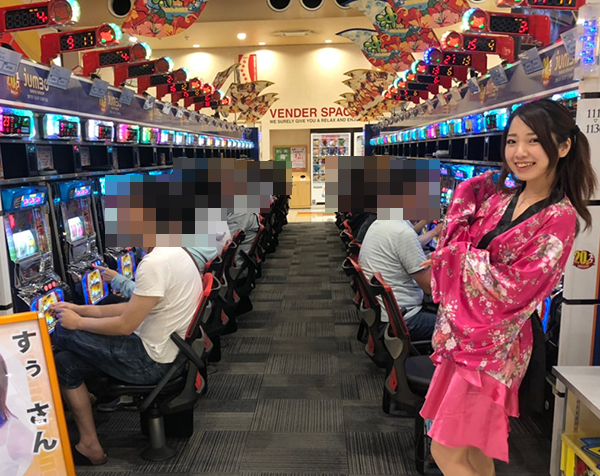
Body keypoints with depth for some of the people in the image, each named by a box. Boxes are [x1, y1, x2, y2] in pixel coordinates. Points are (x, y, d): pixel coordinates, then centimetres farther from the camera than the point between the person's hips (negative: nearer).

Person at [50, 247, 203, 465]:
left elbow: (125, 325, -19)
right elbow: (134, 309, 11)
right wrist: (82, 309, 10)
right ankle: (90, 445, 18)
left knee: (64, 331, 1)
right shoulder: (168, 253, 7)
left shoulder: (156, 262, -24)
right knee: (65, 363, 11)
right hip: (164, 351, 9)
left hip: (154, 361, -9)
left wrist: (79, 322, -4)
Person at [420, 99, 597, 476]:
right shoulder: (497, 196, 4)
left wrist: (461, 251, -13)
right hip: (462, 332, 7)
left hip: (492, 342, -6)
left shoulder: (559, 218, -15)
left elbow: (513, 290, -20)